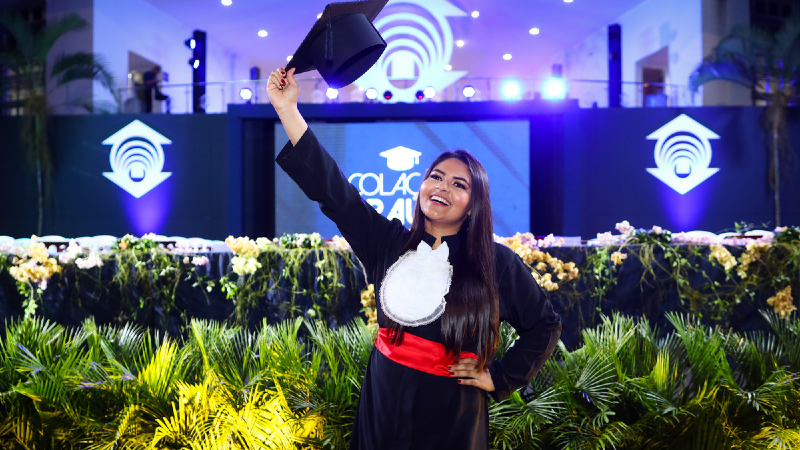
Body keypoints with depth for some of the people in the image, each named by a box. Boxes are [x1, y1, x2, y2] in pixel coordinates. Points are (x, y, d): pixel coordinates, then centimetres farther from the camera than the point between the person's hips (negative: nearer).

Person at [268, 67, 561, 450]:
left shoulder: (497, 263, -4)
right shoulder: (389, 243, 1)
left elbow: (545, 325, 8)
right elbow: (332, 189, -7)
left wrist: (499, 377, 1)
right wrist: (287, 110, -14)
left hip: (451, 417, -2)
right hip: (384, 405, 2)